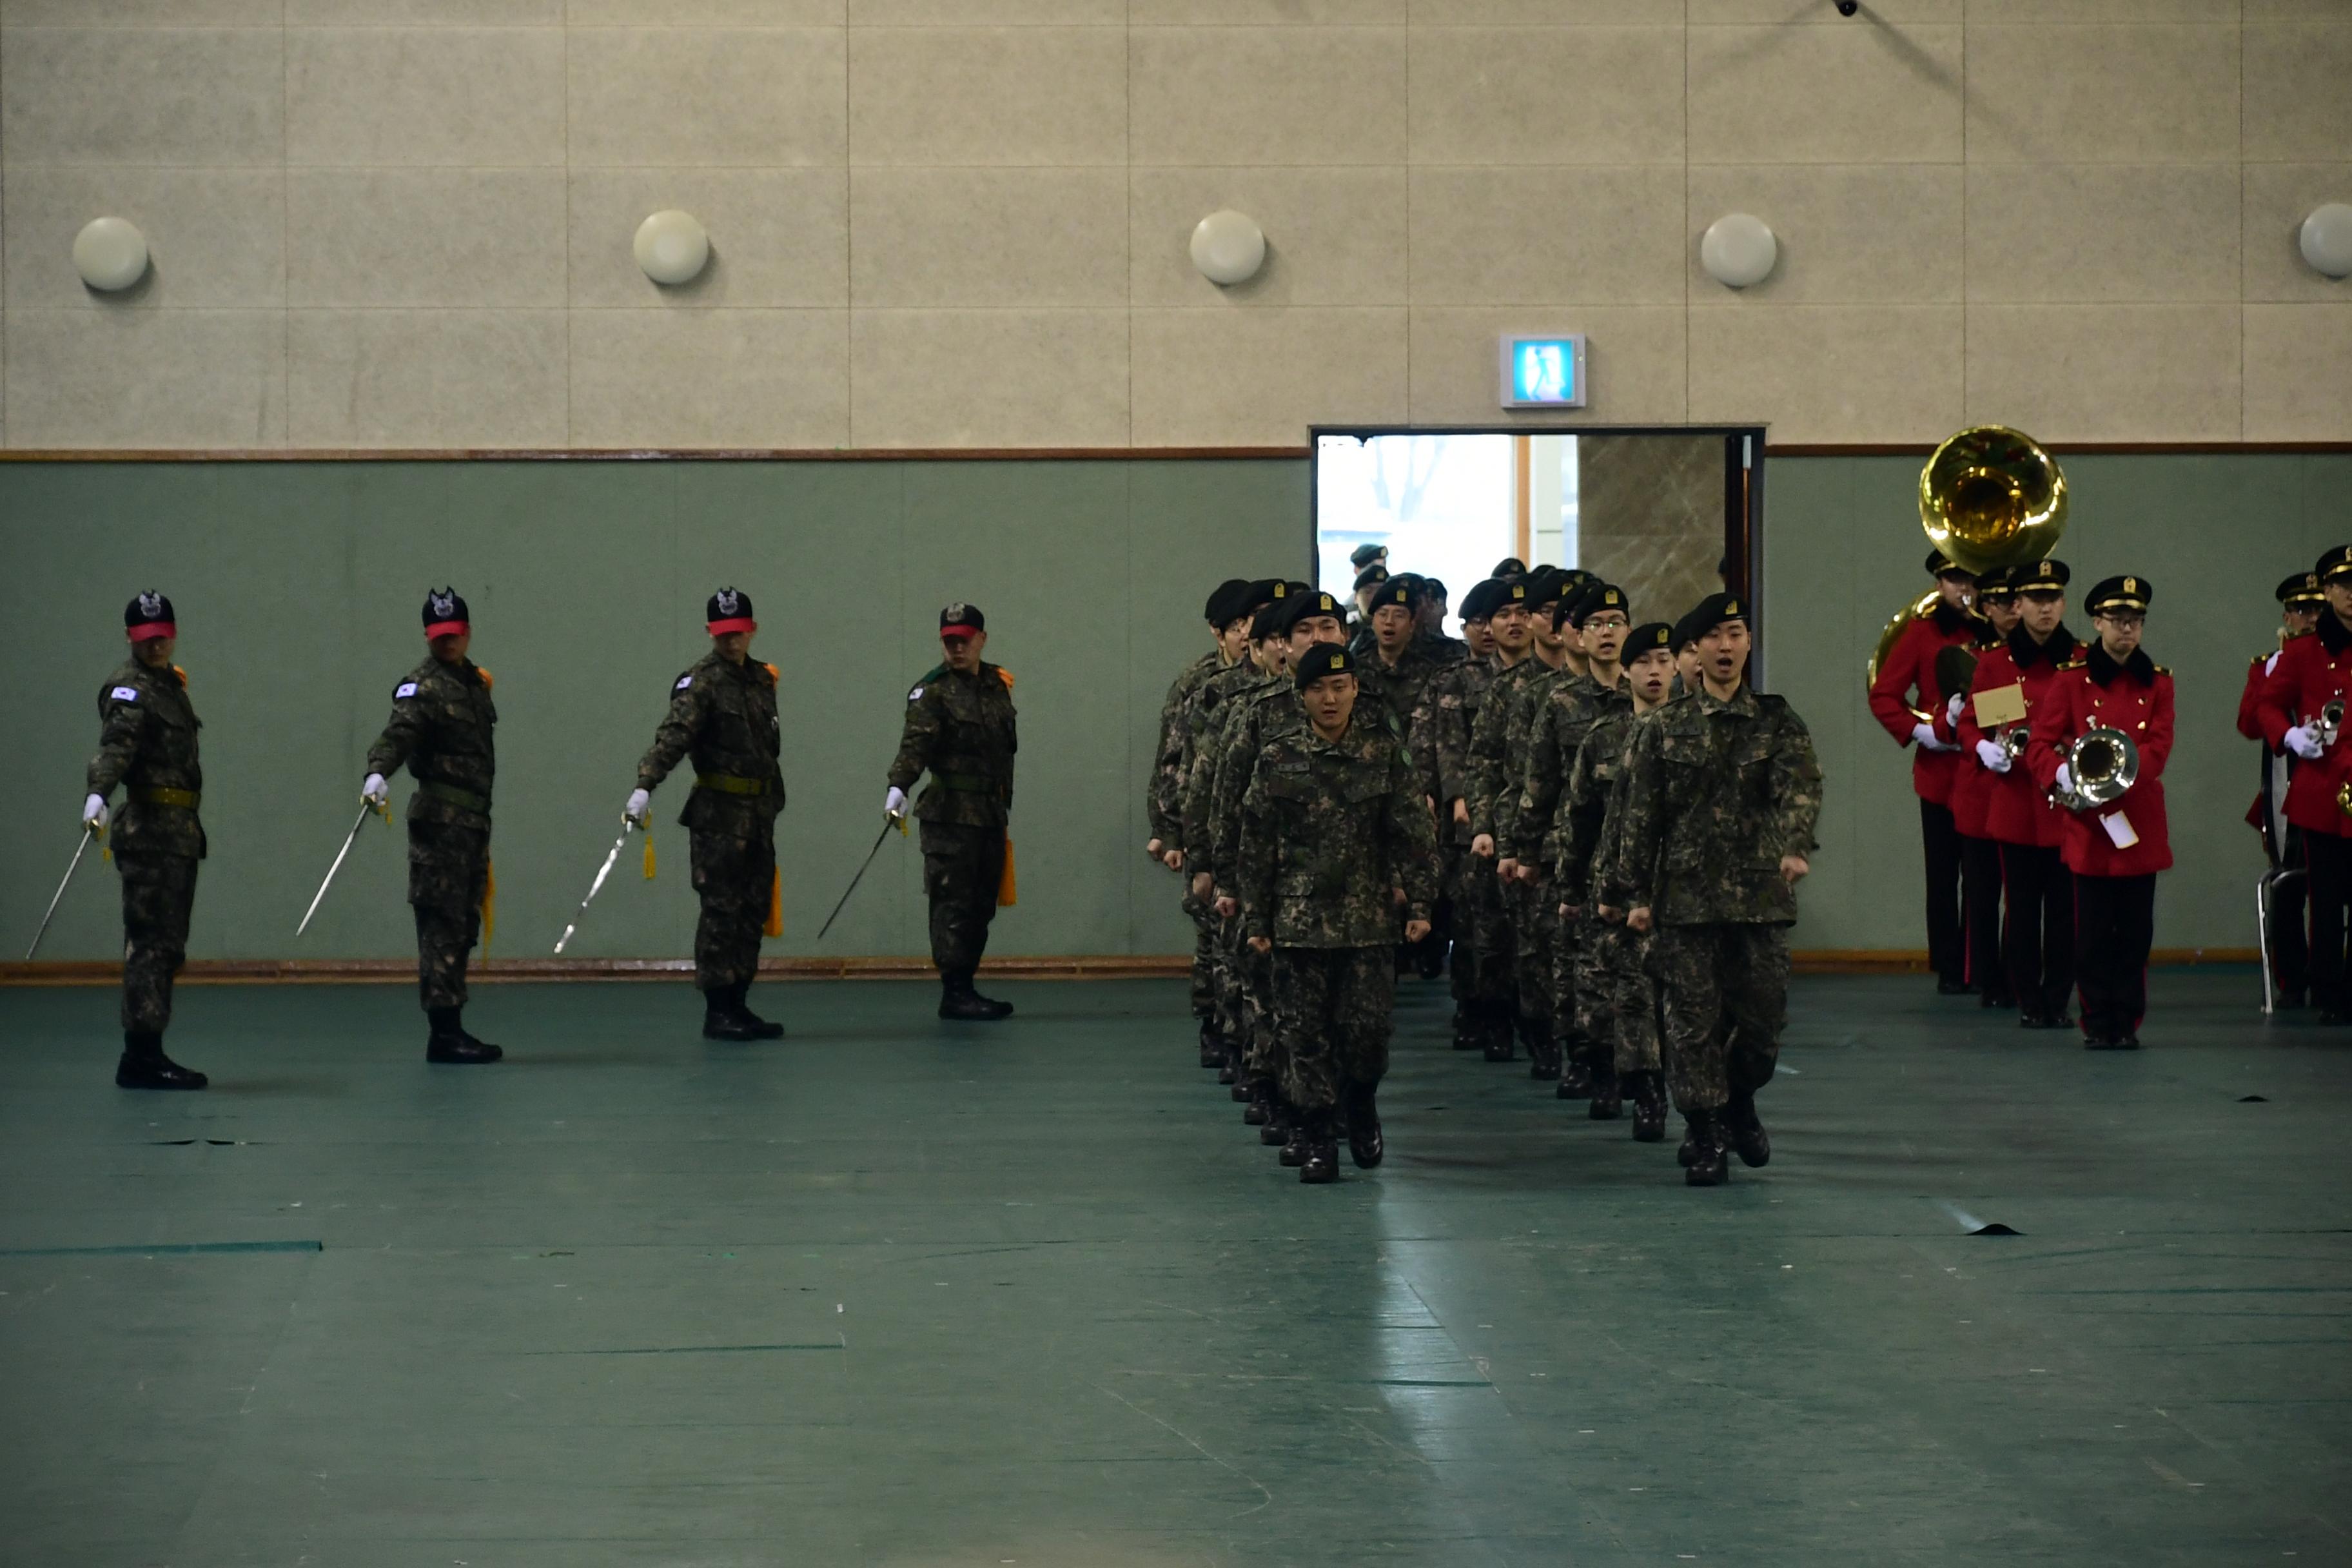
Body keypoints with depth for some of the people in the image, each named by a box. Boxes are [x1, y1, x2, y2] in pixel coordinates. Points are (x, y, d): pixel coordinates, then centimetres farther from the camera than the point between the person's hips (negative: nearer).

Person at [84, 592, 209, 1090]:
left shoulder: (168, 682, 18)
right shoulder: (129, 688, -11)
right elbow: (115, 745, -28)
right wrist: (97, 793, -45)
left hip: (178, 830, 10)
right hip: (151, 829, -10)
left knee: (166, 945, 11)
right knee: (151, 942, -12)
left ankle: (147, 1055, 15)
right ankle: (141, 1057, -13)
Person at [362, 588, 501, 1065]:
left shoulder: (473, 681, 17)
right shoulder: (423, 686, -9)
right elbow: (399, 731, -27)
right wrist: (377, 772, -46)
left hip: (473, 817, 9)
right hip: (440, 816, -9)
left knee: (463, 925, 10)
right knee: (442, 923, -9)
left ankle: (453, 1028, 15)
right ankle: (442, 1033, -10)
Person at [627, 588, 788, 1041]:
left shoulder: (762, 678, 14)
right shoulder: (702, 682, -10)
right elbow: (673, 735, -24)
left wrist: (773, 800, 22)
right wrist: (645, 787, -36)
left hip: (759, 814, 7)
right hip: (719, 813, -7)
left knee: (754, 910, 9)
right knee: (721, 910, -7)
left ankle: (737, 1004, 15)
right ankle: (717, 1012, -4)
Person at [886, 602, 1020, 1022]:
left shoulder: (996, 684, 15)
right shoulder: (932, 691, -7)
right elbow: (916, 742, -21)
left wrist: (1005, 802, 23)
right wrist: (898, 786, -37)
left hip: (990, 814, 7)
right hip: (950, 815, -7)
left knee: (982, 906, 8)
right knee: (954, 904, -8)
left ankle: (965, 987, 15)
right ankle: (954, 993, -6)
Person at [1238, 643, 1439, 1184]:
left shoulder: (1383, 751, 2)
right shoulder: (1279, 756, 3)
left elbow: (1413, 832, 3)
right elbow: (1256, 844, 5)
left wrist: (1418, 902, -3)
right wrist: (1256, 918, 3)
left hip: (1367, 915, 0)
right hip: (1298, 917, 0)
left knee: (1367, 1026, -3)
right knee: (1304, 1032, 0)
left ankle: (1362, 1106, 27)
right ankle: (1319, 1142, 8)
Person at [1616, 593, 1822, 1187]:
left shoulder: (1777, 721, 4)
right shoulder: (1664, 728, 5)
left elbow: (1801, 787, -12)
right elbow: (1641, 816, 6)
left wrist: (1794, 848, -31)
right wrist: (1637, 893, 0)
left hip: (1761, 896, 0)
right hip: (1685, 898, 0)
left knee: (1763, 1017, 5)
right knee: (1693, 1022, -1)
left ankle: (1739, 1102, 32)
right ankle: (1706, 1138, 8)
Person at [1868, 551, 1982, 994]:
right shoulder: (1923, 633, 4)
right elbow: (1883, 695, 3)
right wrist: (1917, 730, -12)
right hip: (1939, 774, -1)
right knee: (1943, 878, 2)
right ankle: (1949, 969, 8)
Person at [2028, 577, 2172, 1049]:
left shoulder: (2157, 682, 7)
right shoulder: (2072, 679, 1)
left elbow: (2158, 749, -3)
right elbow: (2041, 745, -3)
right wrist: (2064, 775, -24)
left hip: (2141, 821, 2)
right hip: (2089, 823, -2)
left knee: (2135, 930, 3)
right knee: (2094, 931, -1)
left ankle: (2127, 1023, 10)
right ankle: (2098, 1023, 6)